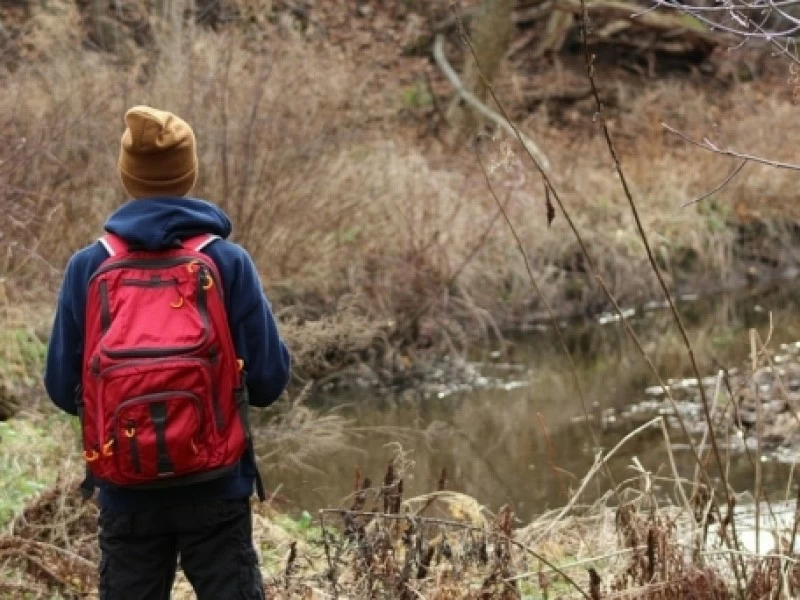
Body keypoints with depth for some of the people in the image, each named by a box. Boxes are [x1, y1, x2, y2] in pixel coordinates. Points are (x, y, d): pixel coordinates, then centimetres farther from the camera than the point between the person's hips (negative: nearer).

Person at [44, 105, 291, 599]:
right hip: (216, 486, -1)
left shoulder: (88, 267, -5)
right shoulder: (228, 262, -9)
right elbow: (269, 378, -6)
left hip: (127, 489, 2)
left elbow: (63, 388, 0)